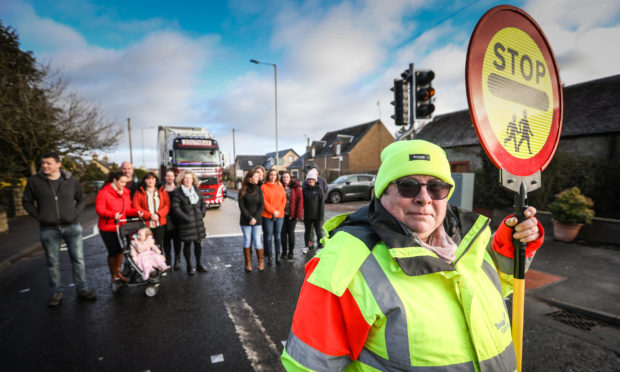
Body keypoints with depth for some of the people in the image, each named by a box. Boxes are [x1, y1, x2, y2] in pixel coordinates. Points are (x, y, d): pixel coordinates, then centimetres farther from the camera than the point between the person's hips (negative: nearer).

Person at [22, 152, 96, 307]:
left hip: (72, 227, 0)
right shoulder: (34, 181, -1)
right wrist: (38, 216, -4)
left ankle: (82, 289, 17)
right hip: (48, 229, 0)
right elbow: (27, 201, 9)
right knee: (53, 263, 9)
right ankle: (56, 292, 23)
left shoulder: (71, 180, 1)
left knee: (78, 259, 5)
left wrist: (76, 213, -2)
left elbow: (81, 199, 12)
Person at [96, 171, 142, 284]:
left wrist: (137, 212, -10)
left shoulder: (125, 192, 7)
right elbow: (99, 209, -16)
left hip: (121, 226, 5)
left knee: (120, 249, 12)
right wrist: (113, 214, -31)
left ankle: (118, 272, 27)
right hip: (108, 228, -5)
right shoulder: (104, 192, -12)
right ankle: (114, 276, 19)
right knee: (113, 251, 2)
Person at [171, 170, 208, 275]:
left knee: (198, 243, 11)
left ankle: (199, 264, 24)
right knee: (187, 244, 5)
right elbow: (176, 208, -10)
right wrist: (186, 218, -16)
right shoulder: (178, 193, -4)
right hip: (186, 223, -4)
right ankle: (189, 266, 18)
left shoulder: (197, 191, 11)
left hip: (198, 222, 4)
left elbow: (203, 203, 15)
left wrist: (202, 214, 0)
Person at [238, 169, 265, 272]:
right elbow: (241, 206, -4)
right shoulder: (242, 191, -1)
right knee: (247, 241, 6)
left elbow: (261, 205, -1)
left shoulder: (259, 190, 3)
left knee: (257, 241, 0)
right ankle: (248, 263, 18)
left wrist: (255, 218, -10)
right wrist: (250, 218, -11)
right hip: (245, 221, 0)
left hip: (257, 220, 0)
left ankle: (261, 261, 19)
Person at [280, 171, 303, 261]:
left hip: (292, 214, -2)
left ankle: (290, 253, 15)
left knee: (291, 232, 4)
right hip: (282, 214, 2)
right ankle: (284, 252, 23)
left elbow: (300, 200, -6)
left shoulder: (296, 187, -3)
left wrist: (299, 213, -11)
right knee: (283, 232, 8)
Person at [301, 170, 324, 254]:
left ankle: (320, 246, 17)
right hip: (307, 215, 3)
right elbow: (302, 202, 5)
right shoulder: (304, 190, 3)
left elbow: (322, 203, -6)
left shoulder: (319, 189, -5)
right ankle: (308, 245, 28)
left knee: (319, 231, 4)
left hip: (316, 215, -3)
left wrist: (321, 215, -11)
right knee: (308, 231, 14)